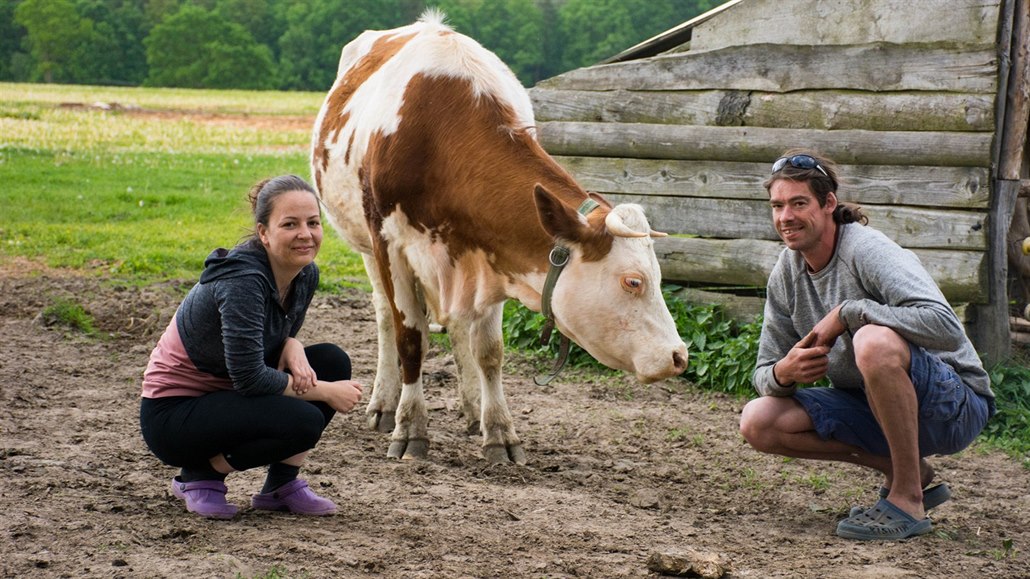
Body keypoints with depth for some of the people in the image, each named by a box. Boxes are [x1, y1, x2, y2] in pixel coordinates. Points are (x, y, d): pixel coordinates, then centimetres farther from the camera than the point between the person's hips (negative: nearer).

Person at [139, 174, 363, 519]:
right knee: (302, 421, -27)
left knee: (333, 361, -5)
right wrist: (326, 392, -19)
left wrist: (292, 346, -11)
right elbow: (249, 377, -28)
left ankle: (282, 484, 3)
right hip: (172, 412, -8)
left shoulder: (305, 274, -3)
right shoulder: (242, 281, -27)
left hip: (224, 395, 8)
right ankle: (200, 474, -5)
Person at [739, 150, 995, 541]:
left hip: (954, 406, -8)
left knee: (873, 341, -37)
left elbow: (945, 326, -36)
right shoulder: (786, 273, 2)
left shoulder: (868, 251, -20)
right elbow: (764, 373, 4)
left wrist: (847, 313, -29)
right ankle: (902, 469, 1)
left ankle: (908, 501, -23)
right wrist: (784, 373, -21)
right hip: (874, 407, 8)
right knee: (758, 423, -9)